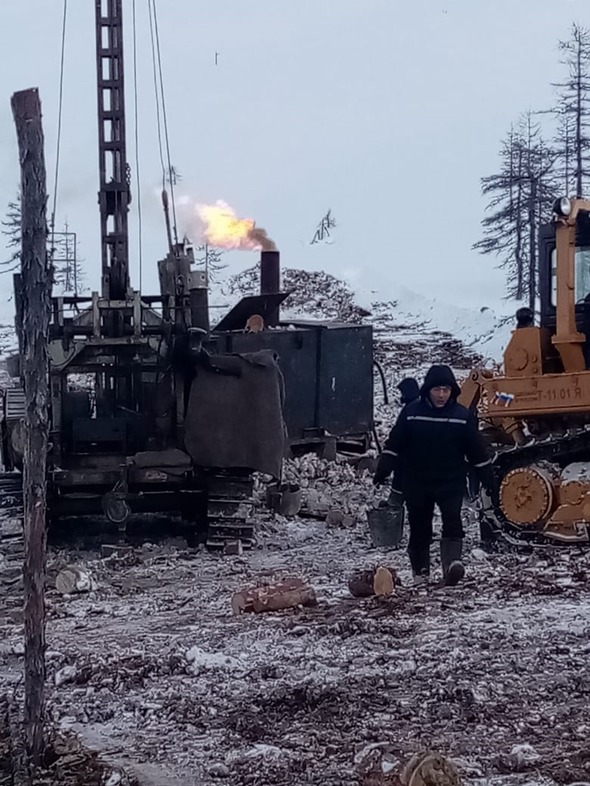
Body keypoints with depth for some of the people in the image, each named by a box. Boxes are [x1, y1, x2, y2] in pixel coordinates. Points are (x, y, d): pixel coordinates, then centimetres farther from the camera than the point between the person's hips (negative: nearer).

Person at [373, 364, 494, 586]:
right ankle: (420, 570, 23)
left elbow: (477, 450, 5)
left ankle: (452, 562, -32)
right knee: (419, 527, 9)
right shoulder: (411, 412, -1)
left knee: (452, 521, -20)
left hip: (451, 482, -1)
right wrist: (383, 470, -4)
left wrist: (487, 477, 7)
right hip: (417, 482, 1)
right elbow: (394, 443, 3)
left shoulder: (463, 416, -1)